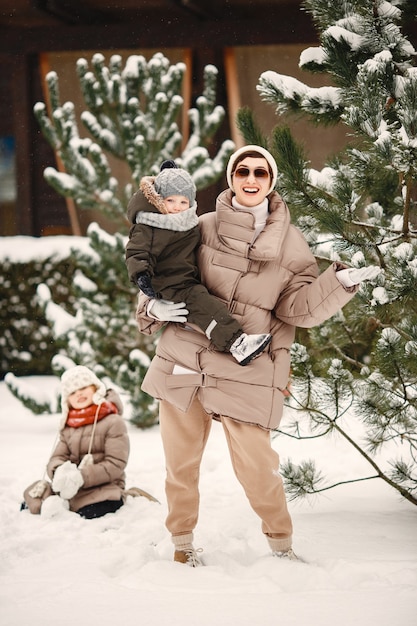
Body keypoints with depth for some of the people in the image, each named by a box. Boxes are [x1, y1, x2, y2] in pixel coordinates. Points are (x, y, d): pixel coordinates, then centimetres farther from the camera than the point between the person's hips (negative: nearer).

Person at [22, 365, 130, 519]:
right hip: (69, 490, 5)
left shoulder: (113, 422, -3)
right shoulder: (67, 428, 18)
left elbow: (115, 465, -10)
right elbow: (57, 458, 8)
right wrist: (59, 471, -19)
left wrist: (81, 477, -22)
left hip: (103, 488, -5)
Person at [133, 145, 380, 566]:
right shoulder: (204, 228, 5)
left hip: (246, 370, -2)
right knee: (180, 461, 8)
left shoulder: (289, 242, 5)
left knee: (255, 465, -7)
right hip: (183, 363, 2)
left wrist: (339, 283, -15)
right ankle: (182, 543, 28)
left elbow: (299, 307, 0)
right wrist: (155, 308, -3)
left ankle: (281, 547, 15)